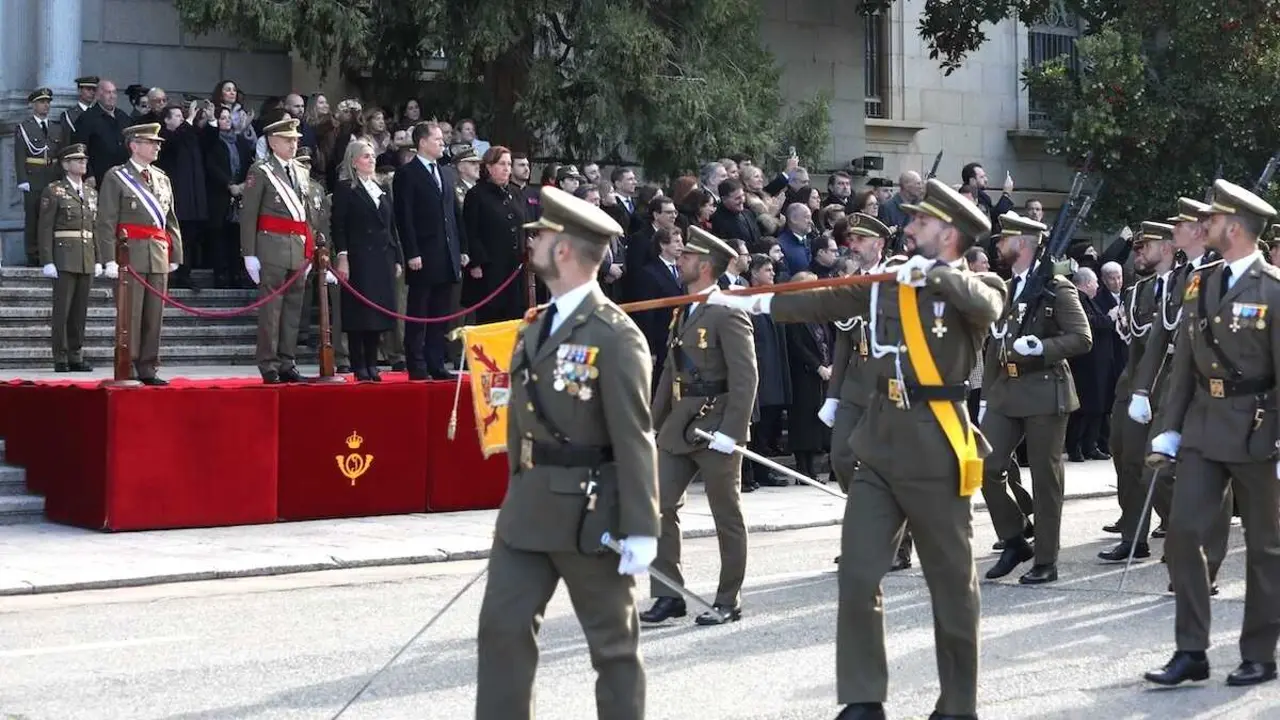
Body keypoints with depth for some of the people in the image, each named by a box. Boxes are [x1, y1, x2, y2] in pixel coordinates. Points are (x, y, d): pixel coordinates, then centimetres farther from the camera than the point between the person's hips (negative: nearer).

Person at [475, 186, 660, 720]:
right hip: (527, 508, 7)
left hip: (589, 512, -7)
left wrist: (640, 530, -17)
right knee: (502, 624, 5)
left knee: (612, 640, 8)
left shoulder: (615, 336, -14)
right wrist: (517, 494, 16)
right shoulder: (537, 326, 11)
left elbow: (635, 440, -16)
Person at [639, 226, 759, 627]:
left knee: (727, 518, 5)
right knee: (658, 507, 3)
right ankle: (668, 595, 10)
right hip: (678, 427, 8)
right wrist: (653, 424, 16)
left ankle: (728, 602, 14)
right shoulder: (683, 311, 14)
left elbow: (746, 377, -18)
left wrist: (731, 431, -23)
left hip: (715, 427, -8)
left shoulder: (727, 313, -12)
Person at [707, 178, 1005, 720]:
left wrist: (933, 272, -27)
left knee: (951, 583, 6)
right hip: (879, 445, 4)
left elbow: (988, 307, -24)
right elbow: (823, 303, 10)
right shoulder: (884, 281, 11)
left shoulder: (975, 286, -2)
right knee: (857, 576, 0)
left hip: (936, 450, -4)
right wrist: (753, 301, 6)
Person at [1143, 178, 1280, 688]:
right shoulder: (1200, 283, 7)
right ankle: (1191, 652, 7)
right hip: (1203, 429, 5)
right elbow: (1184, 362, 9)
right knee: (1183, 534, 0)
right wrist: (1168, 430, 6)